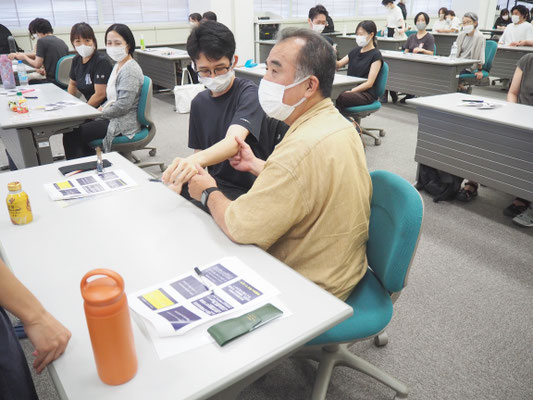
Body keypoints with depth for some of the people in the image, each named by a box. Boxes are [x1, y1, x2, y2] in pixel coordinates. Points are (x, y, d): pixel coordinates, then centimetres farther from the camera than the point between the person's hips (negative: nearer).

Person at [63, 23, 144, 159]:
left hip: (123, 125, -10)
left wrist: (101, 112, -11)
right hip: (113, 118, 10)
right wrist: (102, 109, 3)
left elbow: (122, 106, -24)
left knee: (71, 136, -12)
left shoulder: (130, 70, -18)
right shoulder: (118, 65, 14)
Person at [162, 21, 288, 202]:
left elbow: (234, 141, -29)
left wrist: (195, 160, -48)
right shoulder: (199, 102, 9)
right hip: (216, 183, 6)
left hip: (249, 188, -6)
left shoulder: (248, 92, -12)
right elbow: (199, 150, 13)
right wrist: (183, 176, -8)